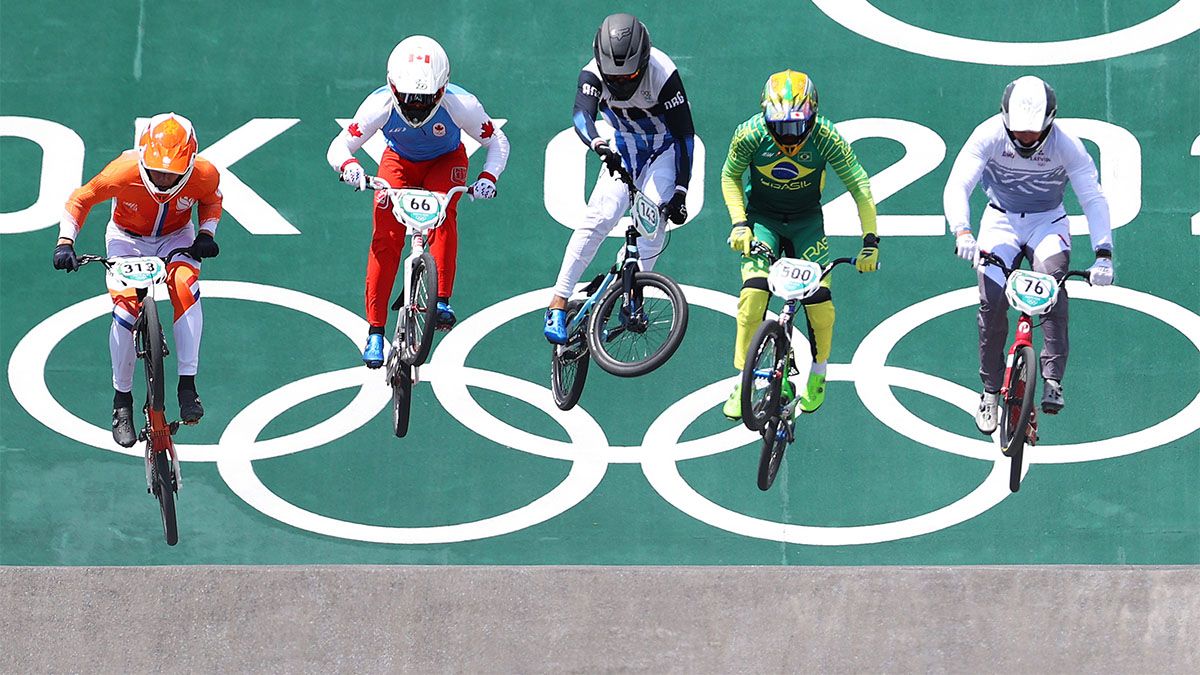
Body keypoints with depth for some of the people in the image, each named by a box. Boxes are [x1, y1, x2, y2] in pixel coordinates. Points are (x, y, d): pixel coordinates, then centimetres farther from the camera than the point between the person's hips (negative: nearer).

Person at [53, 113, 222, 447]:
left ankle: (187, 385, -25)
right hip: (128, 238, -1)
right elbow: (81, 199, -15)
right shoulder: (124, 173, -33)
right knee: (125, 309, -20)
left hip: (176, 238, 1)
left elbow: (211, 200, -1)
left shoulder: (204, 175, -28)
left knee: (186, 290, -30)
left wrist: (206, 234, -17)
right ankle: (122, 400, -1)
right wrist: (65, 242, -26)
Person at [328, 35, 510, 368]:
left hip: (446, 162, 0)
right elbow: (339, 146, -24)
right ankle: (375, 331, -13)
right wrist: (349, 166, -47)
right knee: (386, 236, -18)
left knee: (442, 214, -31)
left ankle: (442, 302, -26)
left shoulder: (461, 105, -33)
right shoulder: (380, 105, -32)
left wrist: (488, 177, -37)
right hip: (400, 162, 0)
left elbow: (497, 142, -18)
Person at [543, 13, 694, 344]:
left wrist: (680, 192, -28)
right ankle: (558, 302, -17)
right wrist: (599, 145, -63)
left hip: (664, 148, -2)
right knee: (600, 217, -18)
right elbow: (582, 116, -40)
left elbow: (684, 133, -25)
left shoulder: (662, 74, -30)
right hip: (624, 148, 2)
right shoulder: (593, 74, -23)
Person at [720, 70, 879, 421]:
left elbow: (860, 187, -18)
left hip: (806, 220, 0)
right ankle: (742, 382, -7)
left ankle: (818, 373, 15)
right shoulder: (750, 135, -23)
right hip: (762, 217, 0)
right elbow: (730, 176, -4)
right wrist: (739, 223, -15)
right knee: (754, 293, -20)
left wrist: (870, 240, -24)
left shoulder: (826, 137, -26)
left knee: (819, 300, -14)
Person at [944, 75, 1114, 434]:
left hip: (1047, 222, -1)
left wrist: (1103, 254, -38)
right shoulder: (988, 136, -23)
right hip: (1001, 219, 1)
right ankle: (990, 392, 1)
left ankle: (1053, 380, -26)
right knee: (991, 301, -17)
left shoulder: (1067, 145, -22)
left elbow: (1094, 199, -25)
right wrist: (962, 231, -48)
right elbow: (957, 186, -29)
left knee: (1052, 278, -31)